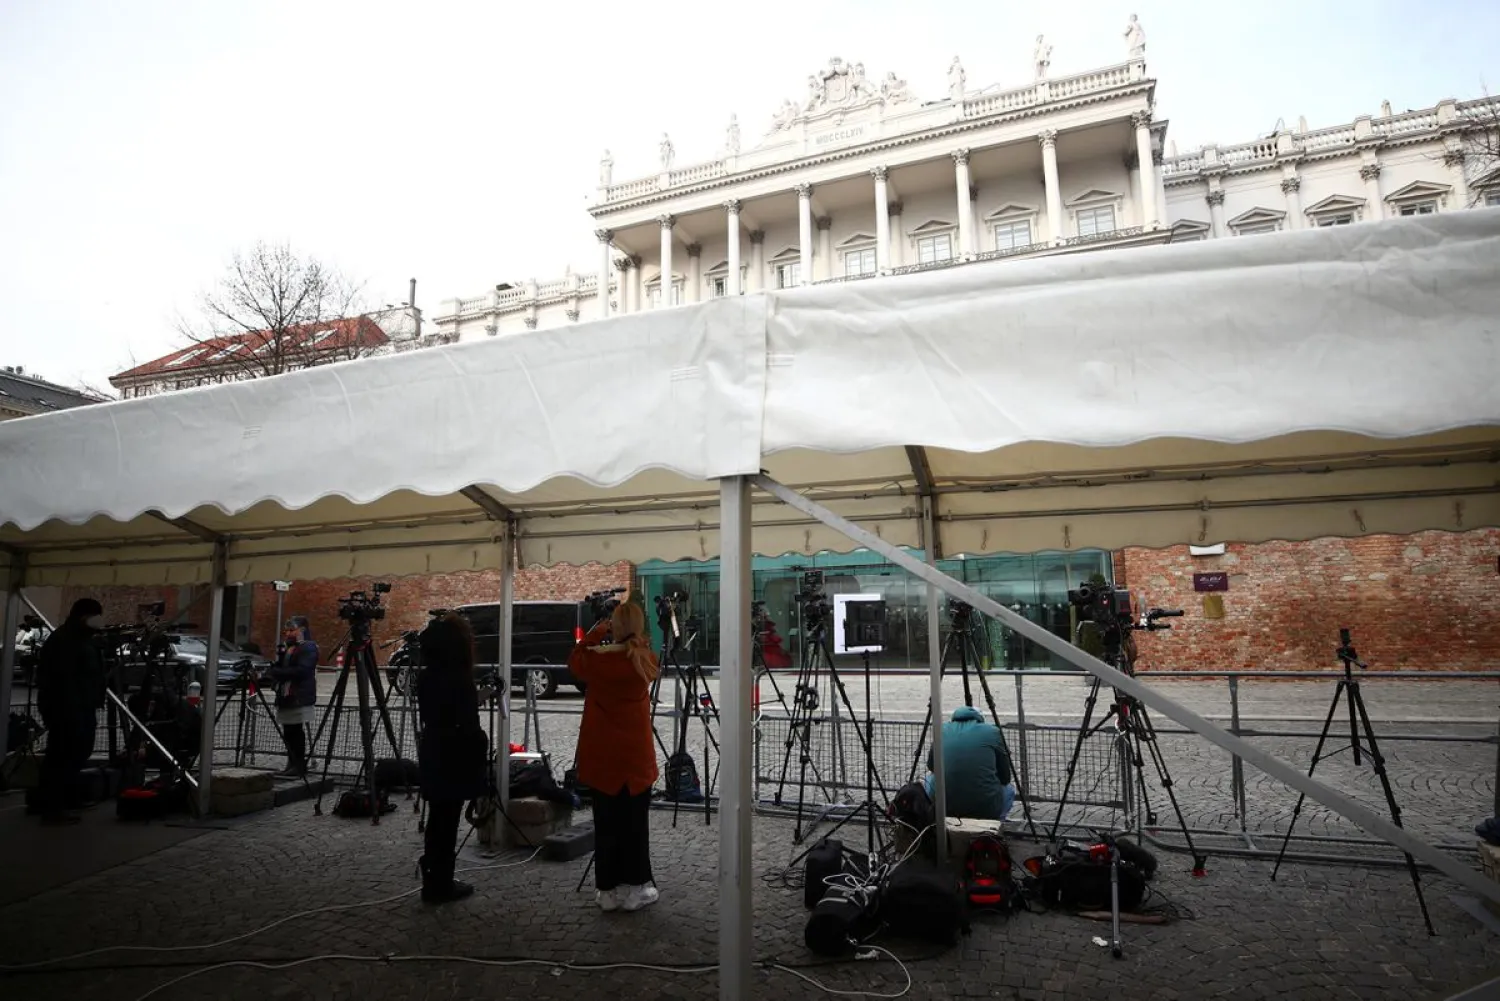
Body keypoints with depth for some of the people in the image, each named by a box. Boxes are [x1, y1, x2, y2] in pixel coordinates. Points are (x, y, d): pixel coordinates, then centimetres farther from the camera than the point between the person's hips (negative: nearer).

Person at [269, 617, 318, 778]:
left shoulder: (309, 647, -6)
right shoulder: (286, 648, 23)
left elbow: (301, 670, -17)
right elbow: (276, 669, 20)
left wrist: (279, 672, -9)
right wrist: (275, 671, -1)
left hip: (300, 698, -8)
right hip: (285, 697, 8)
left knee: (297, 733, -8)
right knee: (288, 734, 8)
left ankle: (299, 767, -3)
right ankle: (292, 765, 15)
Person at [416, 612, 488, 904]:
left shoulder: (425, 676, 4)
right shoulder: (460, 681, -20)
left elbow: (426, 715, 11)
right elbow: (469, 727, -19)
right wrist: (483, 743, -8)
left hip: (432, 752, 8)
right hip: (454, 757, -8)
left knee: (437, 819, 17)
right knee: (447, 822, 2)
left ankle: (434, 881, 27)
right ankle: (440, 885, 12)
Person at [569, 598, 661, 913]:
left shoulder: (598, 660, -13)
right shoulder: (646, 662, -7)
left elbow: (575, 660, 8)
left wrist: (598, 631, 12)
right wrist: (636, 638, 11)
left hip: (603, 756, -1)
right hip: (636, 756, 1)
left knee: (607, 824, 8)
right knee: (635, 824, 9)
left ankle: (609, 890, 15)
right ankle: (634, 888, 15)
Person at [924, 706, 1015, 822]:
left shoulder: (943, 730, 13)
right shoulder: (992, 731, 6)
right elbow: (1005, 778, 12)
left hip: (943, 807, 2)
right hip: (986, 807, -1)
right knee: (1009, 789, 32)